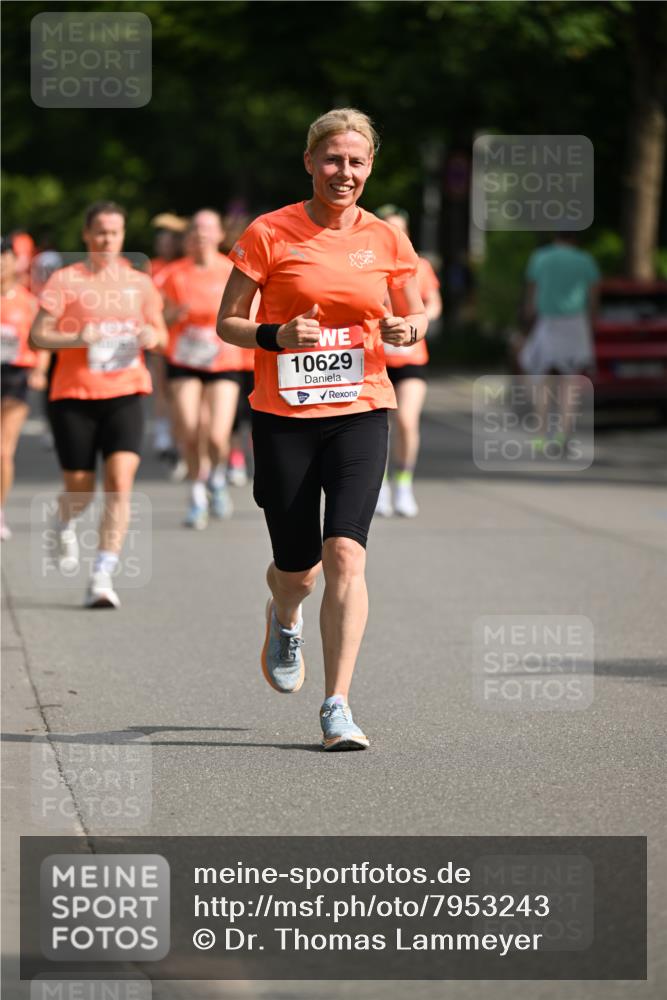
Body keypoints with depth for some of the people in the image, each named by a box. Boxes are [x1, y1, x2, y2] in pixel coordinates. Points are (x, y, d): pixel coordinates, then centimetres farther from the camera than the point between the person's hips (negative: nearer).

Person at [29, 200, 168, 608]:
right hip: (74, 395, -1)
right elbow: (37, 335, -3)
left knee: (120, 482, -16)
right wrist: (76, 338, -21)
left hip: (126, 394, 1)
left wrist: (154, 336, -4)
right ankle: (66, 526, 44)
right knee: (80, 488, 6)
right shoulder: (65, 280, 1)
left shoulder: (139, 283, 11)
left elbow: (161, 335, 20)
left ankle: (104, 575, -15)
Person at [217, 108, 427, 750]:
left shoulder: (386, 240, 4)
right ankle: (284, 621, 45)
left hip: (360, 413, 1)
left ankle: (337, 707, -12)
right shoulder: (269, 234, -3)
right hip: (283, 415, -1)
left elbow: (416, 315, 16)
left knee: (345, 553, -16)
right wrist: (276, 337, -18)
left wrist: (406, 328, -7)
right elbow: (227, 322, 1)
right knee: (296, 571, 5)